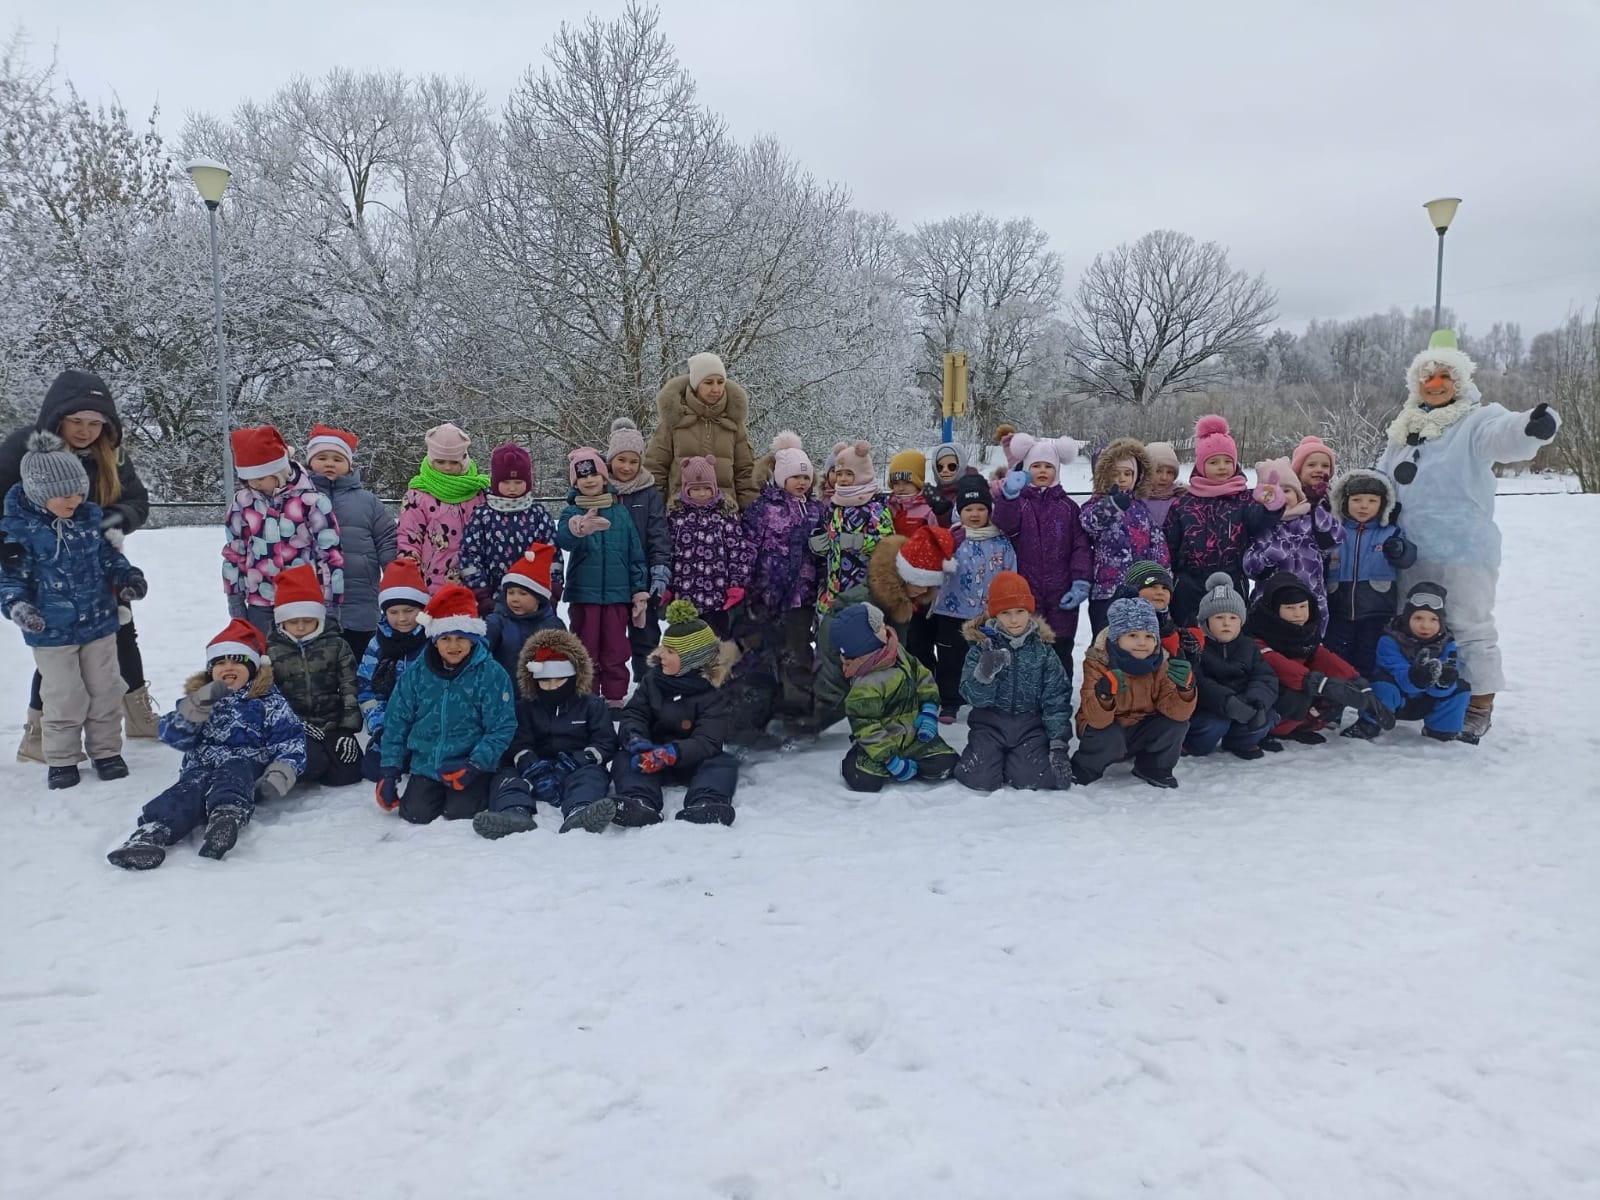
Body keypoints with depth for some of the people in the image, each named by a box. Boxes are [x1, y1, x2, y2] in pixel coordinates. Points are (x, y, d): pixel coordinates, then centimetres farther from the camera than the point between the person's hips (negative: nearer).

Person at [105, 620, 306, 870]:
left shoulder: (270, 702, 14)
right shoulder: (199, 698, 24)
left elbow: (291, 741, 3)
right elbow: (173, 735, 8)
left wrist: (278, 778, -15)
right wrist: (199, 705, -11)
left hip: (247, 767, -2)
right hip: (201, 767, 2)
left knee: (232, 772, -37)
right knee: (190, 788, -32)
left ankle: (227, 816, -67)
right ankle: (151, 833, -58)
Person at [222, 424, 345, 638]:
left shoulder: (309, 501, -11)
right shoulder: (242, 502, 2)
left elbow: (331, 552, -8)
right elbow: (233, 552, 12)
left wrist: (331, 604, -7)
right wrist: (235, 600, 12)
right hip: (260, 606, 4)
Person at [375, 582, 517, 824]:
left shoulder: (491, 674, -10)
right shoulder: (416, 675, 1)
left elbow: (502, 728, -10)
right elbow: (396, 723, 8)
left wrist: (476, 764, -20)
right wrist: (389, 770, 3)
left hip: (469, 766, -3)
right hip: (425, 765, 3)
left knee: (460, 813, -19)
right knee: (416, 815, -12)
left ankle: (479, 788, 14)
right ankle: (436, 791, 20)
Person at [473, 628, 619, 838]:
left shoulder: (592, 705, 13)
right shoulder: (525, 707, 18)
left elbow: (606, 742, 3)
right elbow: (517, 742, 1)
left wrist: (580, 758, -18)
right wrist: (529, 764, -23)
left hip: (577, 771, -2)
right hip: (539, 770, 2)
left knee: (591, 774, -34)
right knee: (507, 775, -24)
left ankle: (579, 813, -68)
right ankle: (515, 813, -58)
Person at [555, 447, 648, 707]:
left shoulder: (620, 511, 4)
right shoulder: (572, 511, -1)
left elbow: (635, 554, 6)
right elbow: (562, 537, -25)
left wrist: (640, 591, 4)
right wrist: (578, 528, -47)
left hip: (617, 593, 1)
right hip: (583, 593, -1)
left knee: (615, 650, 7)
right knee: (585, 649, 8)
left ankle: (614, 697, 17)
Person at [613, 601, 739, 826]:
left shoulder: (712, 695, -9)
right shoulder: (652, 682, 4)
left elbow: (707, 741, -21)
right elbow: (633, 715, -4)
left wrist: (669, 754, -39)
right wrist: (636, 740, -30)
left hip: (692, 763, -2)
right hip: (651, 758, 2)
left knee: (724, 763, -30)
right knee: (624, 759, -26)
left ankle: (706, 805, -59)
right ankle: (640, 803, -57)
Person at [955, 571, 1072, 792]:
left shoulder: (1042, 647, 2)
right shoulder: (981, 646, -3)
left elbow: (1056, 697, 2)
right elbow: (974, 697, -8)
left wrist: (1059, 742, -6)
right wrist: (984, 674, -30)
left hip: (1030, 724, 1)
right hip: (990, 724, -1)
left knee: (1031, 776, -22)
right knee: (981, 778, -19)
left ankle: (1016, 758, 13)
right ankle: (977, 757, 16)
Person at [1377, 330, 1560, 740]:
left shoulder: (1476, 421, -9)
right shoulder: (1406, 431, 13)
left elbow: (1506, 434, -31)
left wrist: (1535, 425, -52)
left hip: (1463, 552, -7)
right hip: (1412, 553, 7)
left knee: (1470, 629, 0)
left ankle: (1479, 707, 11)